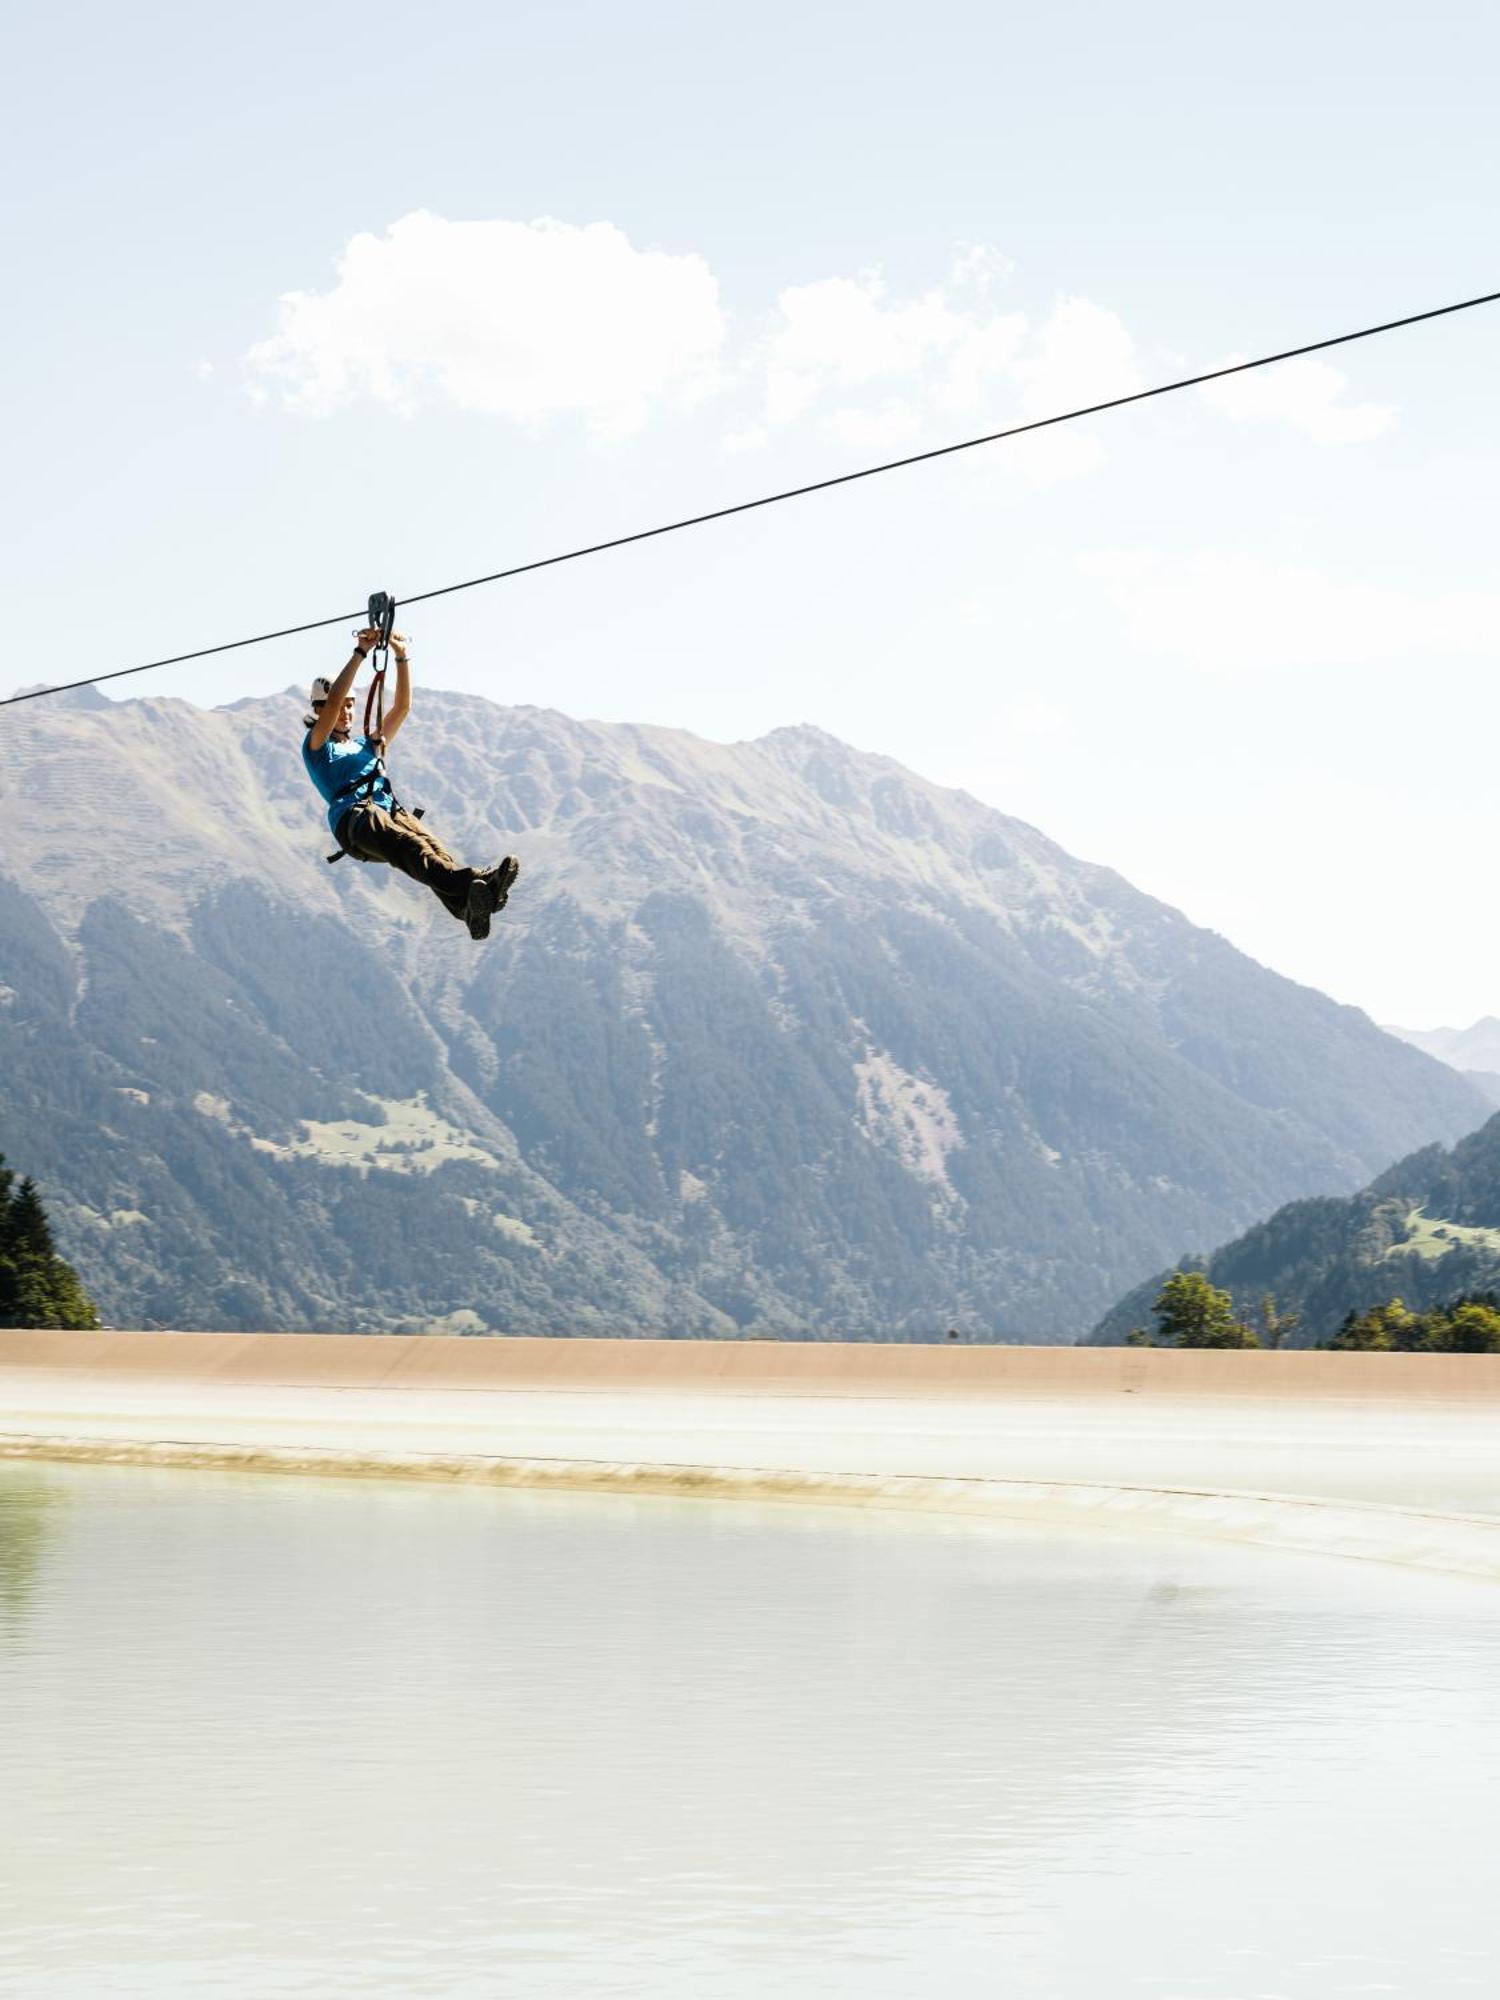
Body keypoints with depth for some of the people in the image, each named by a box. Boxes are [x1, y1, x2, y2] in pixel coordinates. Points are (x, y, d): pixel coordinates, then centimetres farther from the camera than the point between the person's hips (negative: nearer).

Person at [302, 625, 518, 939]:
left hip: (389, 810, 5)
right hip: (353, 817, -5)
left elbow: (402, 707, 27)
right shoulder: (316, 747, 19)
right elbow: (332, 701, 2)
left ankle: (468, 905, -61)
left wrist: (401, 657, 16)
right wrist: (361, 653, 0)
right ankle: (467, 884, -67)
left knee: (428, 842, -31)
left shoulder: (367, 745, 37)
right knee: (406, 843, -38)